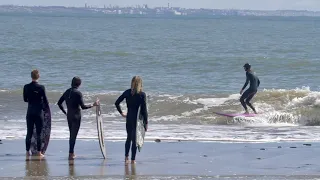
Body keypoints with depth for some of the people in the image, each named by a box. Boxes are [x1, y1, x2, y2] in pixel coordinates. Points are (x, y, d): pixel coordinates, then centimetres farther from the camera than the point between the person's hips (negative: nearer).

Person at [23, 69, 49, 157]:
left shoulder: (26, 87, -3)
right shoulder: (41, 87, -13)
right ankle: (39, 152, 3)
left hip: (30, 112, 3)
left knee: (29, 132, 10)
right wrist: (46, 106, 11)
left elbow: (25, 99, 7)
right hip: (39, 112, -3)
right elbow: (45, 100, -8)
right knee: (39, 133, 2)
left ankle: (27, 151, 12)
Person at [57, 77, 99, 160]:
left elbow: (59, 103, 12)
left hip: (69, 115, 7)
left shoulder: (67, 92, 6)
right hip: (76, 116, -7)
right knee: (73, 135, -2)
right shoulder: (78, 93, -14)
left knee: (71, 134, 18)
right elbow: (83, 106, -18)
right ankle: (71, 153, -3)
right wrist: (93, 105, -7)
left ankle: (71, 152, 23)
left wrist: (65, 112, 19)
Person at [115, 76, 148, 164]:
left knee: (129, 138, 19)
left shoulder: (127, 92, 1)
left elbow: (117, 103, 0)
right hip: (137, 118, -3)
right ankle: (133, 159, 5)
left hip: (129, 117, 3)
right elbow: (144, 109, -10)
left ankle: (126, 157, 17)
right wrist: (146, 122, -5)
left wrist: (121, 113, 8)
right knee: (135, 139, 3)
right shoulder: (142, 94, -10)